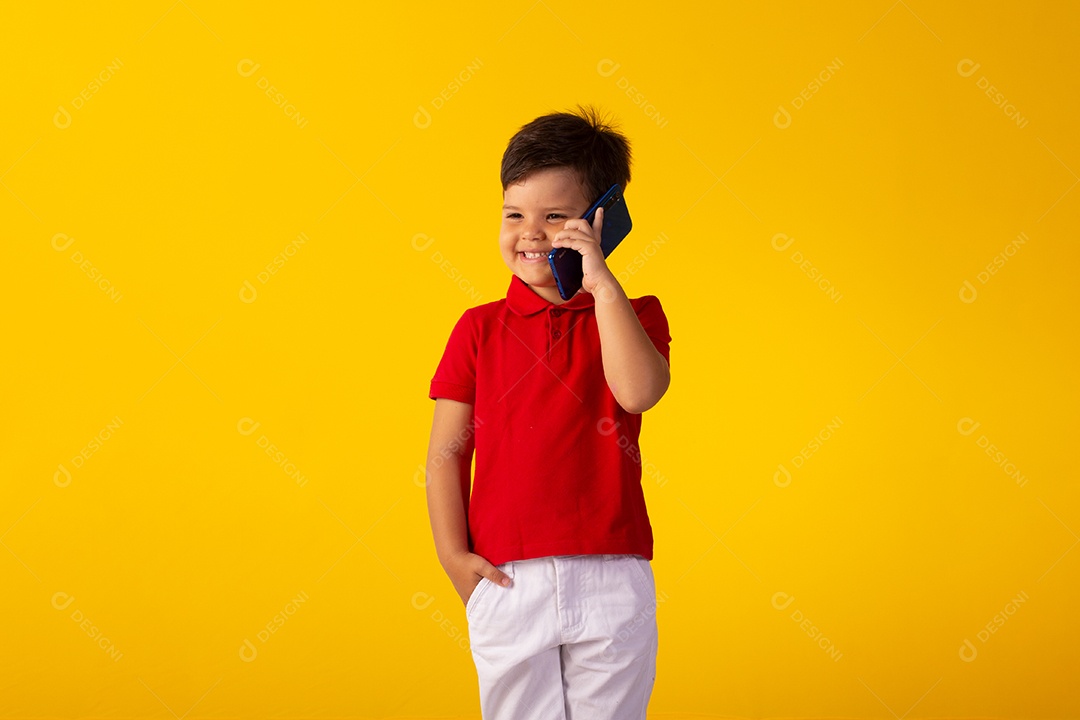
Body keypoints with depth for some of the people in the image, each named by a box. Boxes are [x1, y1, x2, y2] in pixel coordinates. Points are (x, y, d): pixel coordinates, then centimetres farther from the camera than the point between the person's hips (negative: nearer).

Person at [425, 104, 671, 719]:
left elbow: (638, 391, -18)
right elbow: (447, 453, 5)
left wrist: (602, 281, -15)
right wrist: (454, 556, -6)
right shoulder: (480, 329, 6)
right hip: (507, 580, 1)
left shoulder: (633, 317, 5)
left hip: (611, 581, -1)